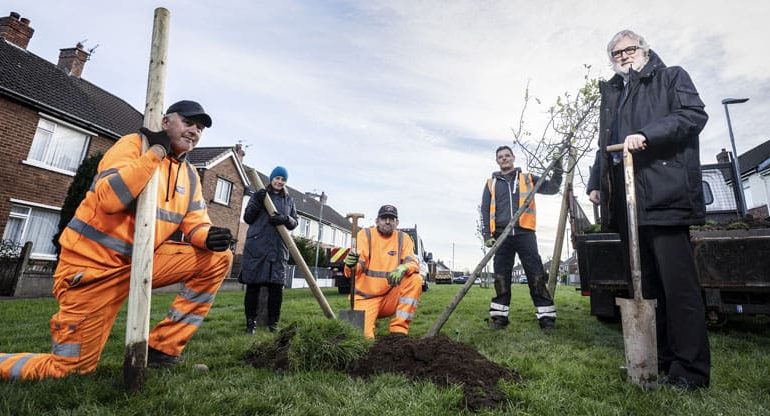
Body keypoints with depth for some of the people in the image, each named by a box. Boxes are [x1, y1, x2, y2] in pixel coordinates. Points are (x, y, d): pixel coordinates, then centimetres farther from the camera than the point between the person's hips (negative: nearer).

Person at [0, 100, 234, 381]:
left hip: (143, 261, 6)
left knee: (218, 257, -8)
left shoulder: (190, 175, 8)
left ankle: (162, 348, -2)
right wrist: (156, 150, -24)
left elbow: (195, 221, 4)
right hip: (93, 265, -6)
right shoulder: (135, 144, -12)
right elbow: (109, 199, -27)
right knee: (70, 368, -4)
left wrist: (208, 237, -19)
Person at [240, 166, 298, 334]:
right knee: (253, 284, 0)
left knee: (277, 286, -1)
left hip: (278, 248, 2)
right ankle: (251, 322, 13)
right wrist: (257, 203, -12)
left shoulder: (289, 200, 14)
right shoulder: (259, 195, 8)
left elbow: (294, 223, 10)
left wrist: (285, 219, -12)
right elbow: (247, 218, 5)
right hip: (256, 246, -2)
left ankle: (273, 322, 12)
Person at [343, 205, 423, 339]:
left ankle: (399, 331, -13)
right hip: (366, 297, -2)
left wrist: (403, 268, -34)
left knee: (415, 279, -22)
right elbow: (352, 271, -14)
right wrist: (351, 265, -39)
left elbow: (413, 263, -11)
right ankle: (369, 319, 14)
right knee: (363, 335, -23)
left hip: (391, 297, 3)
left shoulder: (403, 238, 2)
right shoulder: (365, 234, -6)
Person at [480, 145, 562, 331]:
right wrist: (487, 235, 0)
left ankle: (546, 316, 4)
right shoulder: (491, 183, 15)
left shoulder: (527, 178, 16)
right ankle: (499, 316, 11)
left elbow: (551, 188, 11)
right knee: (501, 277, 3)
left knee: (536, 275, -3)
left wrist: (557, 170, -4)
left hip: (525, 233, 0)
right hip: (501, 236, 1)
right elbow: (485, 210, 10)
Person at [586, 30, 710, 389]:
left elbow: (694, 114, -3)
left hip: (663, 193, -5)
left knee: (677, 282, -6)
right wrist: (595, 182, 14)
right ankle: (659, 360, 16)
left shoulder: (671, 77, 13)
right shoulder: (611, 95, 26)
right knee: (642, 282, 6)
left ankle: (690, 369, 5)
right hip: (625, 198, 5)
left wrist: (647, 134, -17)